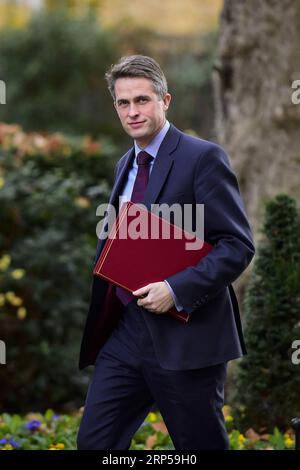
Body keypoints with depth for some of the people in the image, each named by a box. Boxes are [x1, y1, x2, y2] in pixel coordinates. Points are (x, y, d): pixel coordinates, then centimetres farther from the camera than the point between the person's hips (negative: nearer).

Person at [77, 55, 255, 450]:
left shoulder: (203, 158, -9)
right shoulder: (126, 165, 16)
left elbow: (238, 246, -13)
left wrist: (178, 289, -22)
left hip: (185, 334, -7)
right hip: (125, 330, 7)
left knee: (201, 445, 4)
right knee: (94, 442, 3)